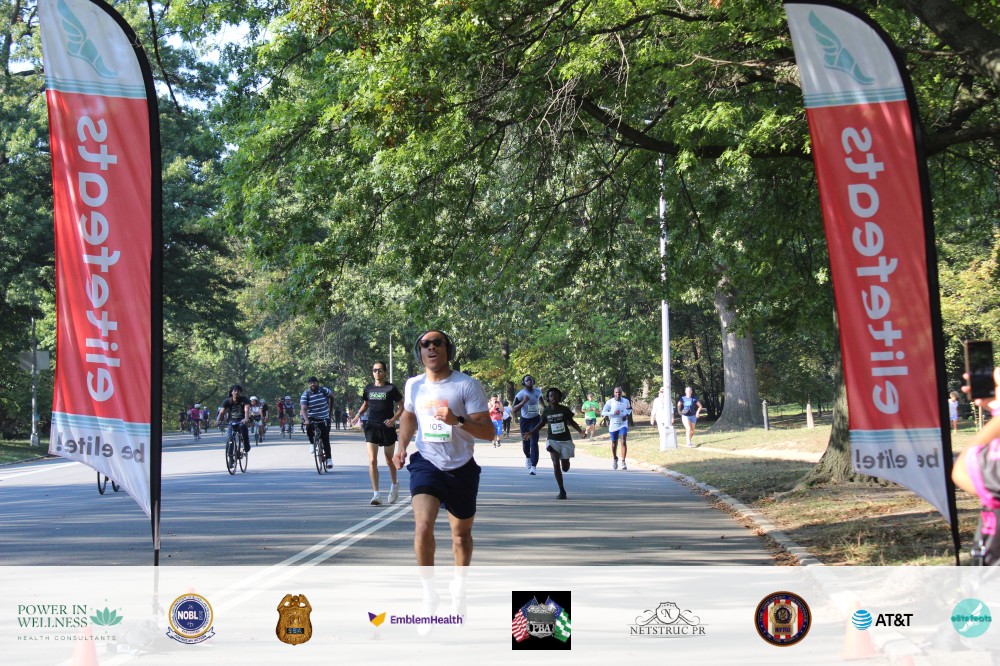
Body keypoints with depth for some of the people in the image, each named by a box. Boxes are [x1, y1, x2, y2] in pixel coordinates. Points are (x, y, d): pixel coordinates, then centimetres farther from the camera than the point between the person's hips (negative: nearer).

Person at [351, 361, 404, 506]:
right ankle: (376, 495, -9)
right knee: (372, 461, -9)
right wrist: (358, 415, 4)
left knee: (389, 460, 12)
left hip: (387, 428, -2)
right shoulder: (368, 388, 7)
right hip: (371, 427, 2)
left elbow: (401, 406, 0)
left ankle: (394, 485, 39)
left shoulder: (391, 388, -4)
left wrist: (394, 419, -14)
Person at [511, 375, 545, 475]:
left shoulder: (538, 391, -3)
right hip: (525, 420, 0)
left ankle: (533, 466, -16)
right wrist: (523, 402, -31)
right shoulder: (521, 394, -13)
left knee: (534, 442, -11)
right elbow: (514, 409, -18)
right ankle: (527, 457, 43)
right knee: (525, 442, 10)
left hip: (535, 419, 0)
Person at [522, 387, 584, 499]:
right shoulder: (546, 411, 0)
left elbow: (572, 422, 3)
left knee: (565, 468, 5)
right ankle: (562, 491, -10)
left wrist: (580, 431, -11)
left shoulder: (565, 409, -6)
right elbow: (541, 423, 15)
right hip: (553, 440, 1)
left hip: (565, 440, -1)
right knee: (556, 464, -15)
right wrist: (530, 433, 10)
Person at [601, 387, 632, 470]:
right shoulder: (610, 402, -8)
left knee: (623, 442, -17)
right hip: (613, 425, 0)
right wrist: (613, 413, -23)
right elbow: (603, 412, -9)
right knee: (614, 444, 12)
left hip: (623, 424, 0)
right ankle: (615, 459, 37)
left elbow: (629, 408, 19)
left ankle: (623, 462, -15)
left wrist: (627, 414, -2)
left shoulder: (626, 401, -1)